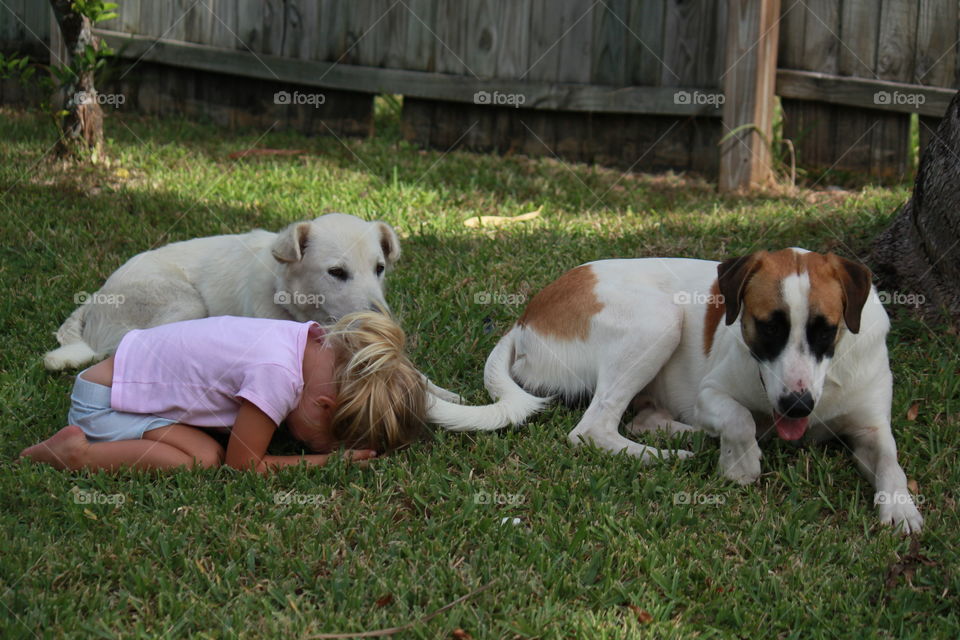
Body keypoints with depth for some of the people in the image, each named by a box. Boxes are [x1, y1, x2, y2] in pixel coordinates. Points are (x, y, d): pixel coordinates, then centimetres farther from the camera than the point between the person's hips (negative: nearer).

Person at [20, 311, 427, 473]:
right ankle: (78, 453, -16)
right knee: (205, 457, -23)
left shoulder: (314, 342, -5)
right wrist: (325, 460, -17)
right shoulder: (277, 374, -30)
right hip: (101, 405, -10)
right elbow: (243, 466, -21)